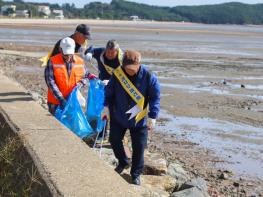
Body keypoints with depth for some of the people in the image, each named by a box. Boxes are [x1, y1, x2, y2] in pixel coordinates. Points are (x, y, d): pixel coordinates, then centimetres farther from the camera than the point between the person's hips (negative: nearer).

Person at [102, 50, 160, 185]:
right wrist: (106, 107, 0)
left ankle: (136, 174, 22)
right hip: (118, 117, 2)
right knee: (114, 140, 11)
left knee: (138, 147, 3)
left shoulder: (148, 77, -21)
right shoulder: (117, 74, -15)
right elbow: (109, 91, 1)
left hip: (139, 119, -2)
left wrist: (152, 117, -14)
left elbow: (155, 98, -13)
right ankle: (123, 162, 38)